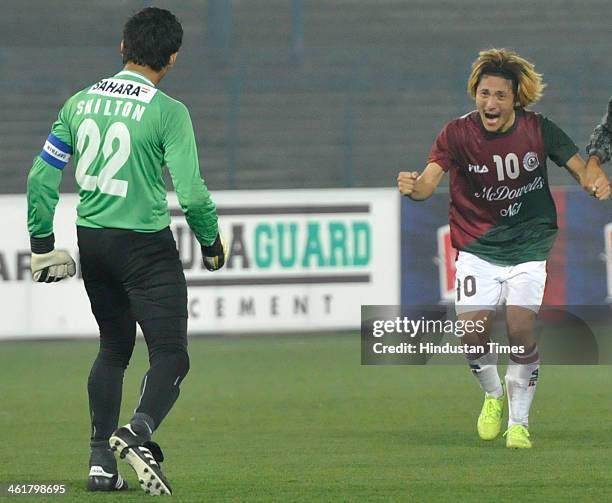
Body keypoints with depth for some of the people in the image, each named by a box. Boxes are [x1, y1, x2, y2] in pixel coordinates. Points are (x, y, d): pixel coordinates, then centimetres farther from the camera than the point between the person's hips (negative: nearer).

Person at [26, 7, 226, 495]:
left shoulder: (80, 102, 6)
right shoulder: (168, 111, -12)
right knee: (171, 355, -3)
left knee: (114, 348, 19)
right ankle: (139, 431, -29)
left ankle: (101, 463, 15)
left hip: (91, 238, 6)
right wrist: (212, 243, 1)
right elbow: (191, 192, -15)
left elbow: (42, 175, 8)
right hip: (145, 245, -6)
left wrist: (41, 242, 17)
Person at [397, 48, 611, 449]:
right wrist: (414, 187, -47)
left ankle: (519, 421, 4)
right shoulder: (458, 134, -11)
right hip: (478, 250, 0)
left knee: (521, 330, -15)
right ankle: (493, 395, 21)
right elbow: (429, 181, -23)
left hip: (529, 247, 0)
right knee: (473, 333, -12)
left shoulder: (538, 130, -8)